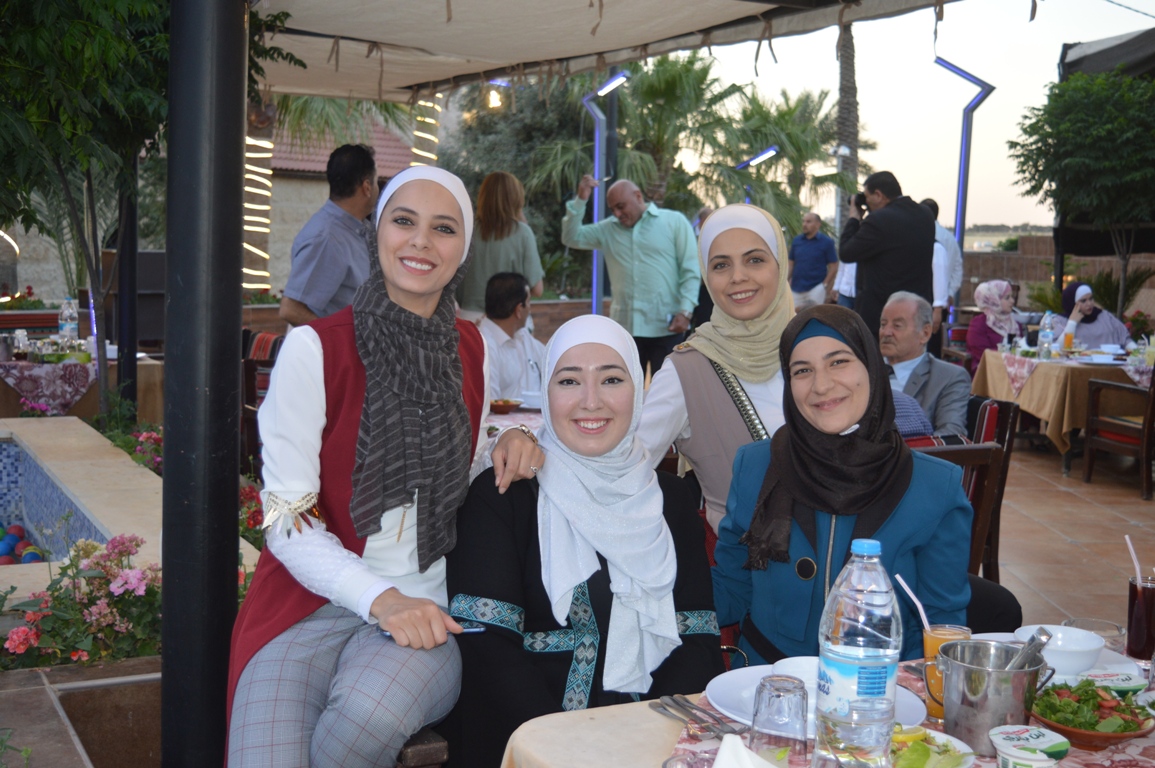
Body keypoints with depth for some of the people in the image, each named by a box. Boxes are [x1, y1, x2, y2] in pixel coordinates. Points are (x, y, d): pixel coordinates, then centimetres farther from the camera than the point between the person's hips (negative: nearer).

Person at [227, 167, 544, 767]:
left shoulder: (473, 351, 9)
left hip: (422, 610, 3)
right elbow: (287, 519, -7)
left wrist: (512, 441, 2)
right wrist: (379, 599, -20)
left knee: (371, 715, -31)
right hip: (310, 604, -2)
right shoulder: (315, 348, -5)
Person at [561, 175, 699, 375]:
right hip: (625, 327, 4)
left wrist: (685, 311, -12)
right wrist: (580, 201, -3)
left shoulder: (675, 222, 2)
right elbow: (571, 238, 6)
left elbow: (690, 271, -2)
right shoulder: (608, 229, 12)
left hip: (666, 327, -3)